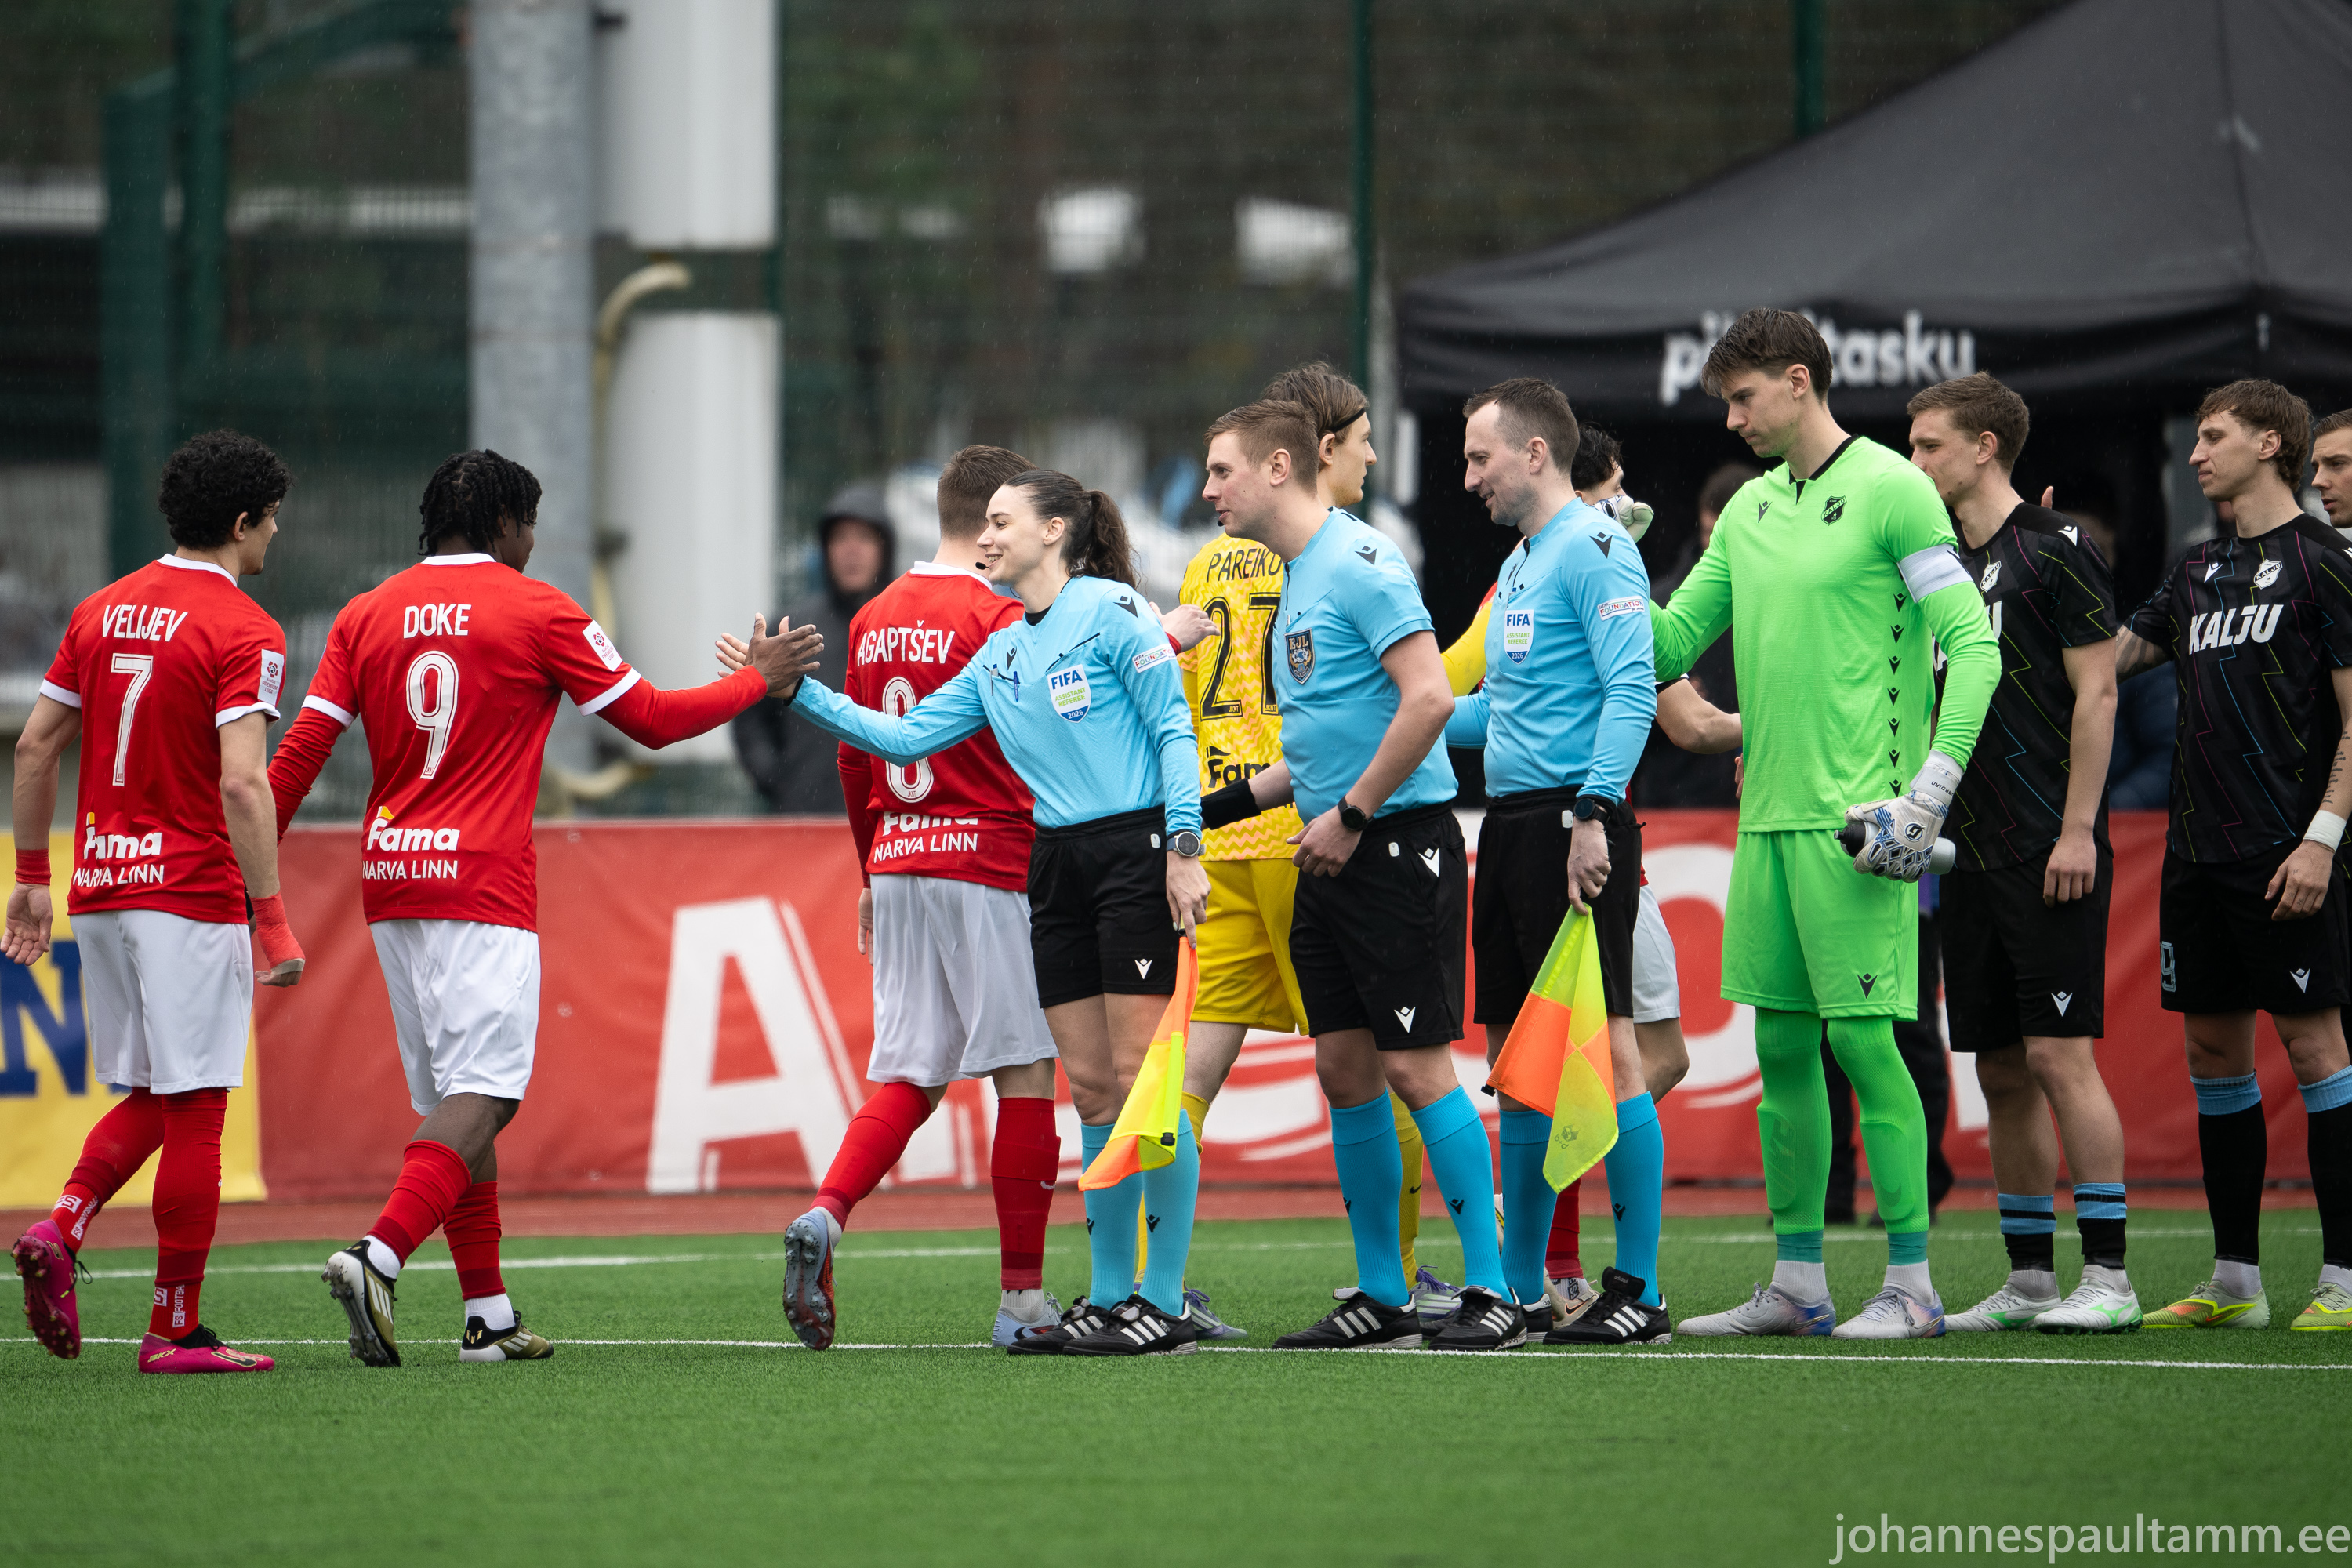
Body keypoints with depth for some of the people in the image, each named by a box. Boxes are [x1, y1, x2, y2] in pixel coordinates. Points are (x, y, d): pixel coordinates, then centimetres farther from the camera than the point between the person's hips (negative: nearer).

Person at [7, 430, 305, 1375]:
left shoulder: (102, 612, 10)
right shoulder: (242, 632, -11)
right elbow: (242, 783, -20)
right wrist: (274, 921, -18)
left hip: (100, 893, 7)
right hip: (194, 894, -7)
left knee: (151, 1099, 17)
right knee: (193, 1109, -1)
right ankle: (176, 1328, 0)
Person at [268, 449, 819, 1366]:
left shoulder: (367, 617, 10)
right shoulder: (536, 611, -2)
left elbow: (300, 751, 5)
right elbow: (651, 720, 3)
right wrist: (757, 679, 17)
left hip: (390, 879, 6)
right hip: (484, 881, -6)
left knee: (447, 1100, 11)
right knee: (480, 1096, -11)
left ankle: (487, 1313, 12)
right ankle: (378, 1256, -32)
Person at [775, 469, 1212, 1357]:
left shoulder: (1111, 610, -5)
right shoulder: (1000, 657, 17)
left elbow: (1173, 730, -9)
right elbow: (905, 736, 15)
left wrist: (1183, 848, -17)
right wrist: (797, 691, 9)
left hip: (1134, 851, -7)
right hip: (1057, 866, 7)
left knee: (1141, 1079, -8)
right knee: (1090, 1086, 6)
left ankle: (1165, 1302, -6)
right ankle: (1110, 1294, 11)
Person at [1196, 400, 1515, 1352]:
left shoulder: (1359, 563, -13)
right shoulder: (1295, 581, 16)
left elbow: (1428, 700, -22)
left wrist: (1351, 815, -17)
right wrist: (1236, 800, 17)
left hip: (1398, 844, -9)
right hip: (1331, 852, 9)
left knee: (1416, 1066, -10)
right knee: (1344, 1068, 9)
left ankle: (1492, 1292, -6)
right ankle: (1381, 1295, 15)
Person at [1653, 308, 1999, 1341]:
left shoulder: (1889, 490, -7)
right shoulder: (1749, 510, 16)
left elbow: (1974, 645, -10)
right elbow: (1672, 643, 19)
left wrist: (1931, 790, -17)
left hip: (1854, 819, -7)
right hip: (1766, 818, 7)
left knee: (1860, 1035, -8)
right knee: (1782, 1044, 9)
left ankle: (1912, 1284, -3)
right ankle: (1797, 1284, 16)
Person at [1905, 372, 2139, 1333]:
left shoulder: (2055, 551, -7)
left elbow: (2096, 693, -10)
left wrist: (2077, 832, -15)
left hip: (2051, 852, -8)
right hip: (1972, 854, 8)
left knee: (2060, 1055, -11)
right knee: (2002, 1072, 7)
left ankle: (2106, 1277, -10)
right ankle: (2029, 1281, 11)